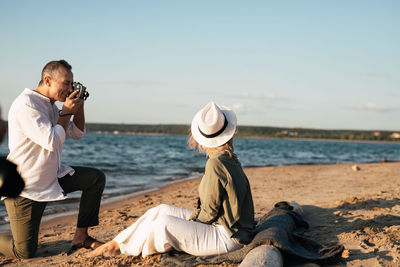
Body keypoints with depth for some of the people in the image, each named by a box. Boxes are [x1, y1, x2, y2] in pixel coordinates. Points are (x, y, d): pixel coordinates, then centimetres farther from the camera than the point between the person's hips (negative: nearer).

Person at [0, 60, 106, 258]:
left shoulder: (51, 106, 10)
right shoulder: (26, 104, -20)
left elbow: (77, 134, 17)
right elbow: (52, 141, -26)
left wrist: (79, 105, 4)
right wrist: (67, 112, -14)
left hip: (52, 177, 9)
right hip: (25, 188, -9)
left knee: (96, 178, -1)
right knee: (24, 252, -8)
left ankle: (81, 236, 5)